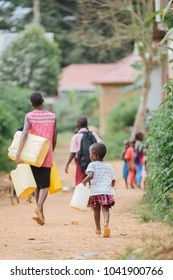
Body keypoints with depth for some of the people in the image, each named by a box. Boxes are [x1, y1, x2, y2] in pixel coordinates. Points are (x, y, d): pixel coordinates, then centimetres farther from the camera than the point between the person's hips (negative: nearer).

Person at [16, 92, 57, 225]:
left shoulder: (29, 116, -4)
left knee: (37, 185, 14)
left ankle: (41, 214, 19)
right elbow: (54, 140, 4)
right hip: (47, 156, -1)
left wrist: (18, 154, -25)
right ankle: (39, 207, -26)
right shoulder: (52, 116, 1)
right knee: (45, 185, 0)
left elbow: (24, 134, -19)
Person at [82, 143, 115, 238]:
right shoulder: (109, 166, 14)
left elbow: (90, 176, -18)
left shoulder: (92, 165, 0)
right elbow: (113, 181, 15)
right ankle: (106, 223, -33)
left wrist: (84, 181, -2)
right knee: (105, 209, -5)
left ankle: (98, 228, 29)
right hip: (107, 191, 2)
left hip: (95, 192, -2)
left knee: (96, 210, 15)